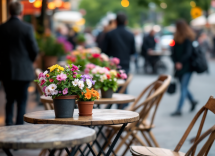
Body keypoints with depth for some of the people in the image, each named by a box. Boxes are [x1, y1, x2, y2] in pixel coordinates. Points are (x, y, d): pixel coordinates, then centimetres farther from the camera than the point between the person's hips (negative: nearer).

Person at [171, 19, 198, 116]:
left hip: (187, 67, -7)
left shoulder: (188, 39, -11)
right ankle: (193, 101, 37)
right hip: (179, 67, 7)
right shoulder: (177, 38, 9)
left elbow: (188, 53, -17)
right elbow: (174, 52, 7)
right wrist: (175, 62, -8)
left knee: (183, 88, -8)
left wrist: (180, 62, -22)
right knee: (184, 87, 15)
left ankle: (179, 110, -11)